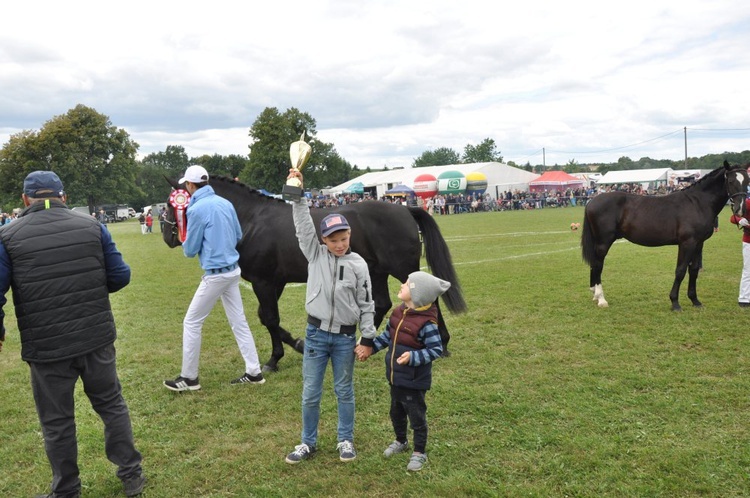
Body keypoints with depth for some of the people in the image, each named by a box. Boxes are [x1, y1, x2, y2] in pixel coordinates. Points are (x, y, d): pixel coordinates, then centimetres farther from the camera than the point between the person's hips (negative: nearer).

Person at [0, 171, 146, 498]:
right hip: (97, 338, 2)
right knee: (112, 404, 19)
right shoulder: (92, 226, -1)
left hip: (46, 347, -1)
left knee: (57, 422, 14)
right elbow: (120, 276, 0)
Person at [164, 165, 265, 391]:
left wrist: (185, 244, 14)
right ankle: (254, 372, 16)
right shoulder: (225, 203, 6)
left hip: (216, 274, -7)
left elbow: (190, 251, -8)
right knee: (239, 322, 13)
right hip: (233, 270, 7)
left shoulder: (197, 209, -16)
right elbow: (238, 236, 16)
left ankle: (189, 378, 15)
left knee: (191, 323, 6)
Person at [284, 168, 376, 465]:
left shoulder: (358, 264, -4)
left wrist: (367, 338, -3)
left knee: (344, 391, 13)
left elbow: (366, 304, -1)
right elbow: (304, 226, -10)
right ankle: (309, 443, 25)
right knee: (310, 392, 8)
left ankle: (345, 440, 29)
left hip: (345, 337, -1)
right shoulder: (315, 255, 0)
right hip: (316, 334, 1)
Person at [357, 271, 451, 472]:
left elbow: (436, 350, -23)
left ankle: (419, 453, 28)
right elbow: (387, 335, 12)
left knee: (416, 416, 9)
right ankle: (400, 441, 48)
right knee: (396, 412, 24)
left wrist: (413, 357, -32)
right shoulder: (399, 312, -1)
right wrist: (370, 348, 8)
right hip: (395, 377, 8)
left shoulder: (426, 323, -25)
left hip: (414, 381, -8)